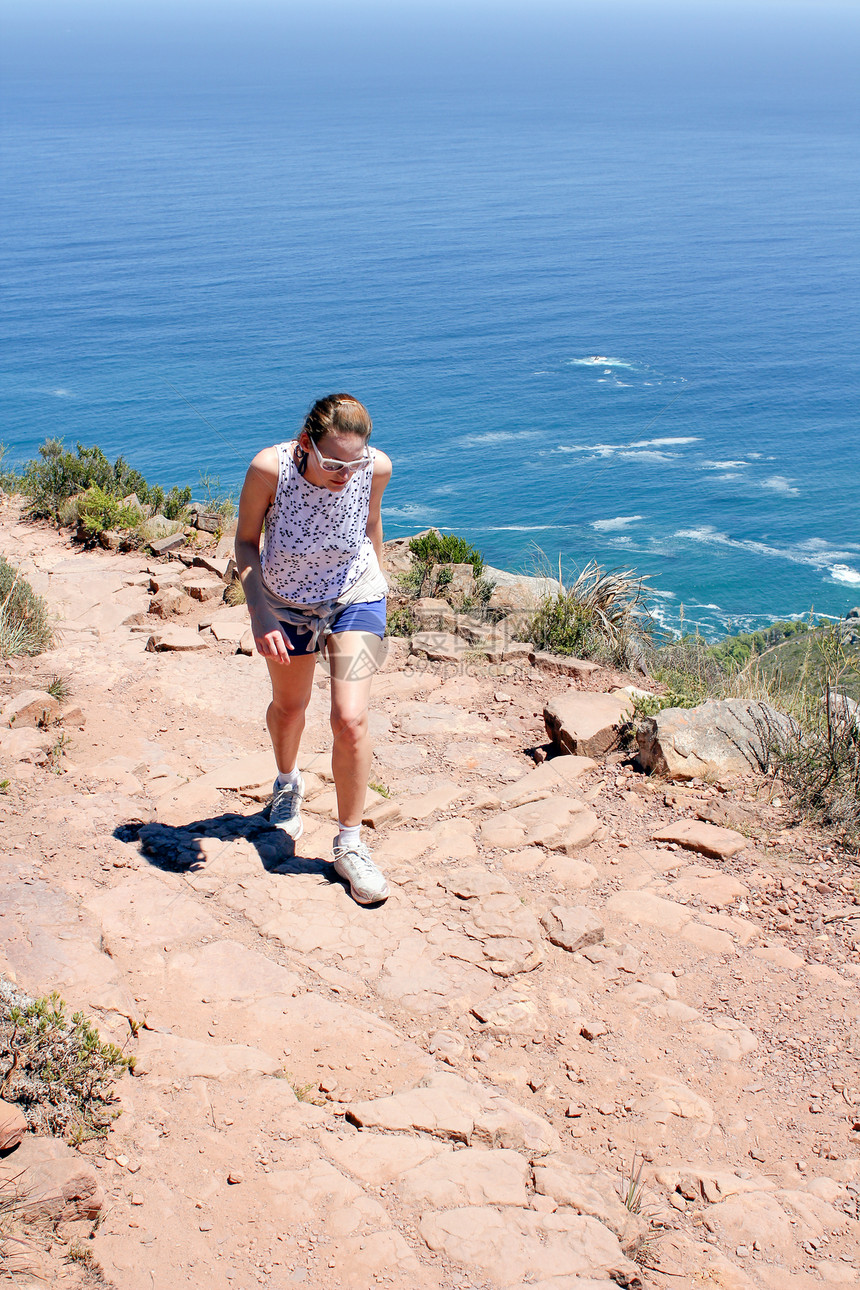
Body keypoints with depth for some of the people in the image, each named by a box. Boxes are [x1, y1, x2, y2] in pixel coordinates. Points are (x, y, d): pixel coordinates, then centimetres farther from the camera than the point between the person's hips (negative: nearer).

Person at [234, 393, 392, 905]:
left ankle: (350, 844, 7)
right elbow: (246, 542, -14)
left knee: (351, 720, -12)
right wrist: (261, 618, -23)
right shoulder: (270, 468, -31)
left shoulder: (377, 468, -25)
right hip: (284, 600, 1)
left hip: (354, 597, 0)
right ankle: (288, 782, 56)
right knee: (289, 705, 22)